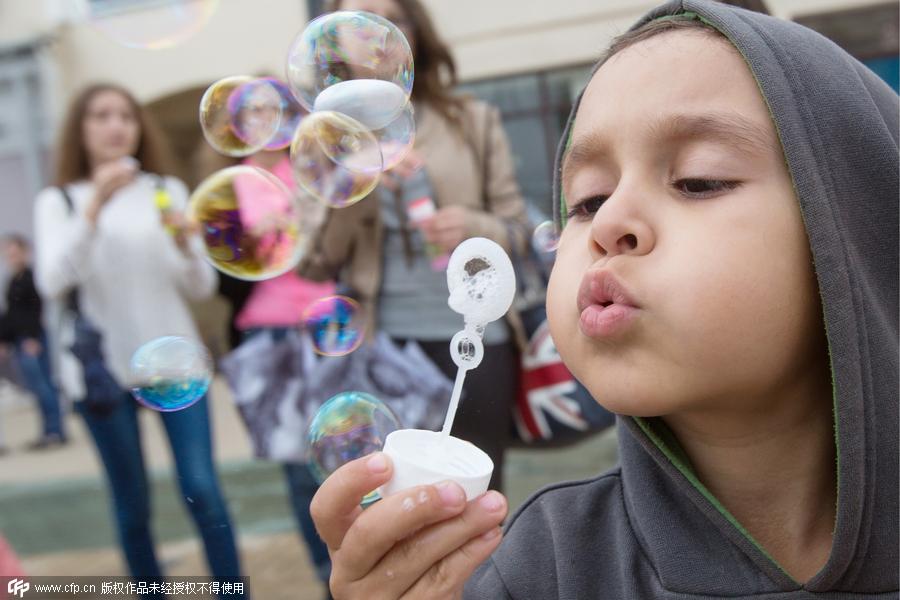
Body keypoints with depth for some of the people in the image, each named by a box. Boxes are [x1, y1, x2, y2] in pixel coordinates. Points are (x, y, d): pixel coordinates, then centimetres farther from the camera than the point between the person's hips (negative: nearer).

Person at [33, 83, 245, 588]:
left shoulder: (168, 190, 7)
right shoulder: (58, 202, 3)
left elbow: (202, 288, 6)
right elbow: (53, 284, -14)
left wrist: (186, 245, -15)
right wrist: (94, 208, -23)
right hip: (102, 370, -1)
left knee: (203, 490, -7)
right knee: (133, 506, 5)